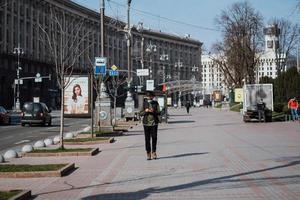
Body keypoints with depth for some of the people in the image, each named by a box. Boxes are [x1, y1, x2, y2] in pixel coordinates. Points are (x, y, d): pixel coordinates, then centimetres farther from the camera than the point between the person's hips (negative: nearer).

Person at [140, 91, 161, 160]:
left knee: (154, 138, -1)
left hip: (154, 123, 0)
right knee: (147, 139, 1)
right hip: (146, 123, 0)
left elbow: (159, 113, 3)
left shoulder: (156, 103, 6)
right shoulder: (144, 103, 6)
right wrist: (145, 111, -12)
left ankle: (153, 152, 12)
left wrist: (153, 111, -16)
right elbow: (140, 113, 6)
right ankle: (148, 153, 8)